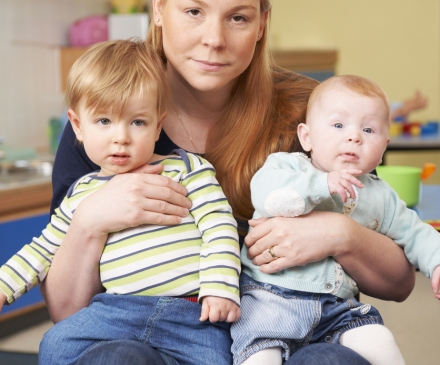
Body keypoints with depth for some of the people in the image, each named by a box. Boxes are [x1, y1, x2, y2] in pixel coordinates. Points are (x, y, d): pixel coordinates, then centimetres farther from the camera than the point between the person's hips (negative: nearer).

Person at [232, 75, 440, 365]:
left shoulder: (380, 196, 14)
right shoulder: (288, 165, 1)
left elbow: (413, 233, 22)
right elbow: (265, 192, -21)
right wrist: (322, 184, -27)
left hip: (338, 307, 4)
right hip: (271, 296, -3)